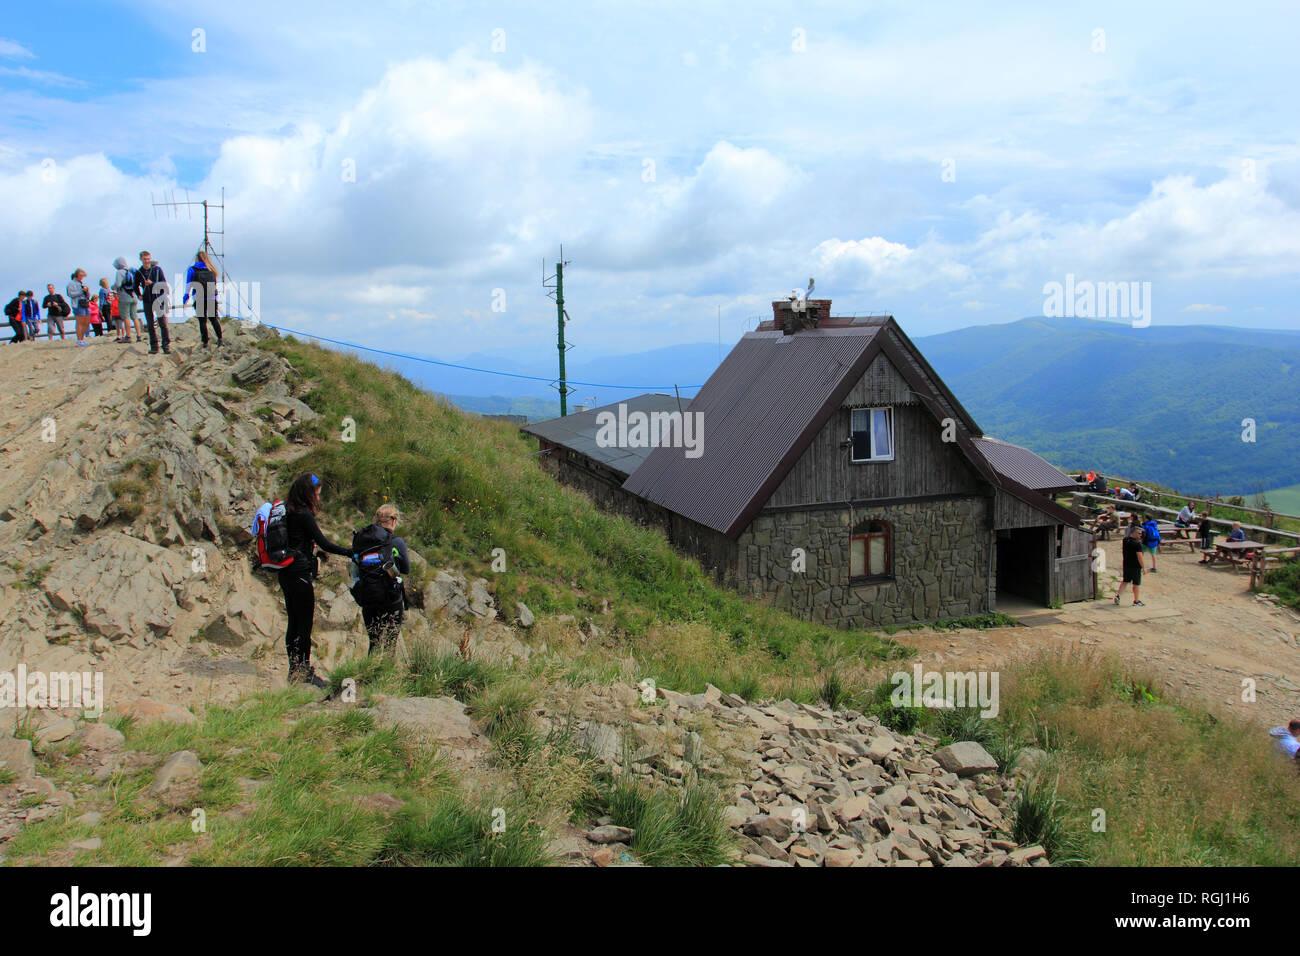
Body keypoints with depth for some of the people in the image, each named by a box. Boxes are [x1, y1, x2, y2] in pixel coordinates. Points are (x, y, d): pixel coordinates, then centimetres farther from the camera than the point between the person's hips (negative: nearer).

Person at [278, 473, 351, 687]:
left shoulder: (287, 512, 10)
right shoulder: (303, 515, -16)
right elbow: (324, 544, -16)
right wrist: (352, 553, -12)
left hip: (285, 573, 9)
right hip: (300, 574, -9)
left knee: (294, 623, 14)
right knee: (305, 623, -2)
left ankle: (294, 671, 20)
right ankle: (304, 672, 3)